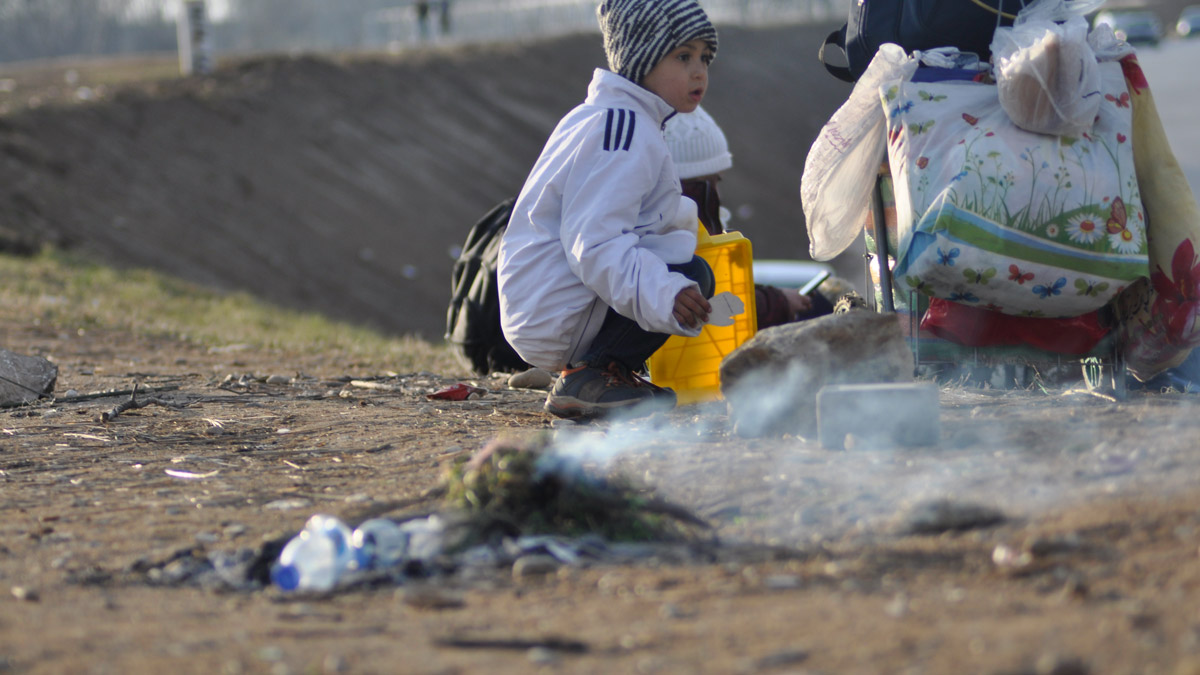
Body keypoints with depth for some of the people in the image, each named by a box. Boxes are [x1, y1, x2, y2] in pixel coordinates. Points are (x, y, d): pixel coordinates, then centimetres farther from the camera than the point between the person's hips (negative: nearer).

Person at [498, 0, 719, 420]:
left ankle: (591, 370, 9)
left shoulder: (611, 119, 18)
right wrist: (666, 296, -36)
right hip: (555, 318, -11)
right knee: (691, 275, -18)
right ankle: (585, 378, -14)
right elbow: (594, 246, -27)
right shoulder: (622, 129, -16)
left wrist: (681, 215, 38)